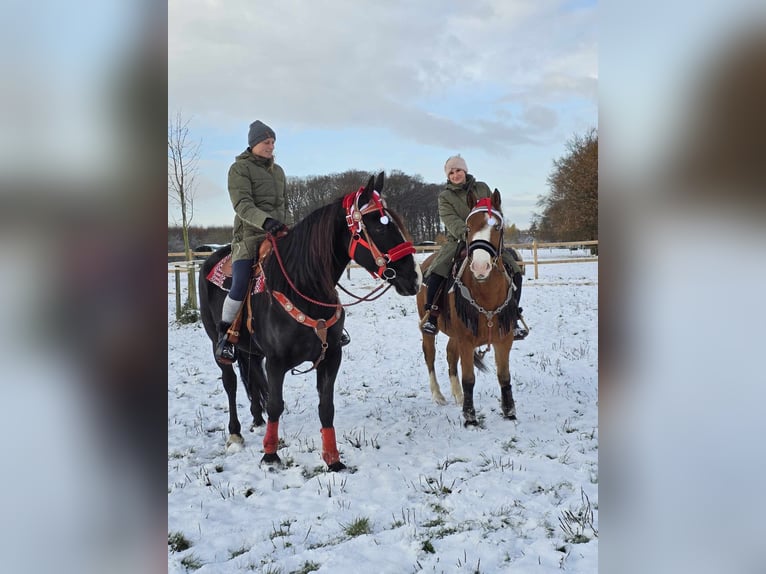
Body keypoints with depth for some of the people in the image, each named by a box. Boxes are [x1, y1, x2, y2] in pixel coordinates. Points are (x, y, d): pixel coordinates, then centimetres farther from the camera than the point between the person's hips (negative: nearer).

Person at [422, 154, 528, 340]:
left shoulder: (482, 188, 12)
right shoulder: (445, 196, 4)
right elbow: (450, 220, -13)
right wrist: (464, 233, -32)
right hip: (457, 241, -2)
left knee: (515, 271, -14)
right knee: (435, 272, -27)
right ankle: (431, 315, -9)